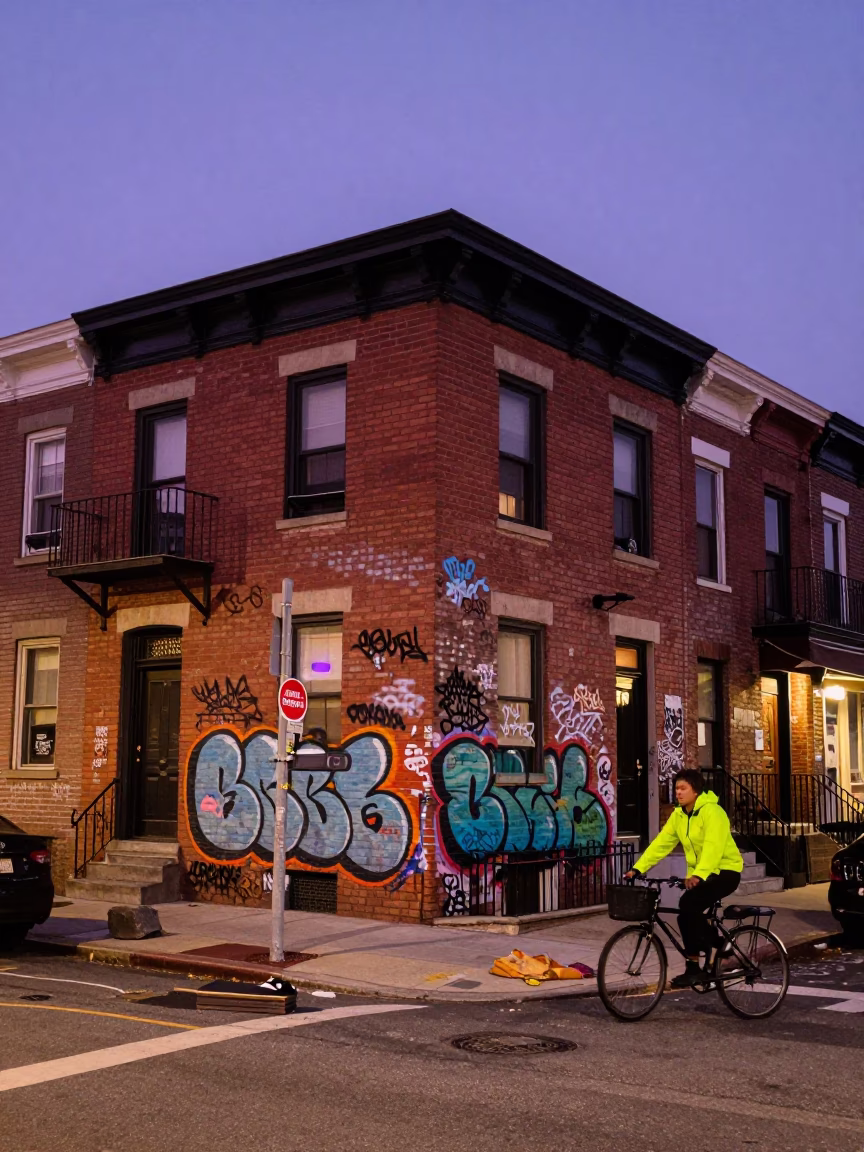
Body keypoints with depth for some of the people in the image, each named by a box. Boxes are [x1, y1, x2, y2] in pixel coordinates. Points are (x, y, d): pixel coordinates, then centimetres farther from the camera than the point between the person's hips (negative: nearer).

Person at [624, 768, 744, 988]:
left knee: (689, 904, -25)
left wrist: (698, 875, -46)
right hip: (700, 874, 8)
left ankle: (693, 968, -16)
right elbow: (661, 844, 0)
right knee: (689, 913, -2)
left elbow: (713, 847, -33)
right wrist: (638, 868, -10)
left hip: (725, 871, -8)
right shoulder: (678, 815, 4)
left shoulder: (711, 811, -20)